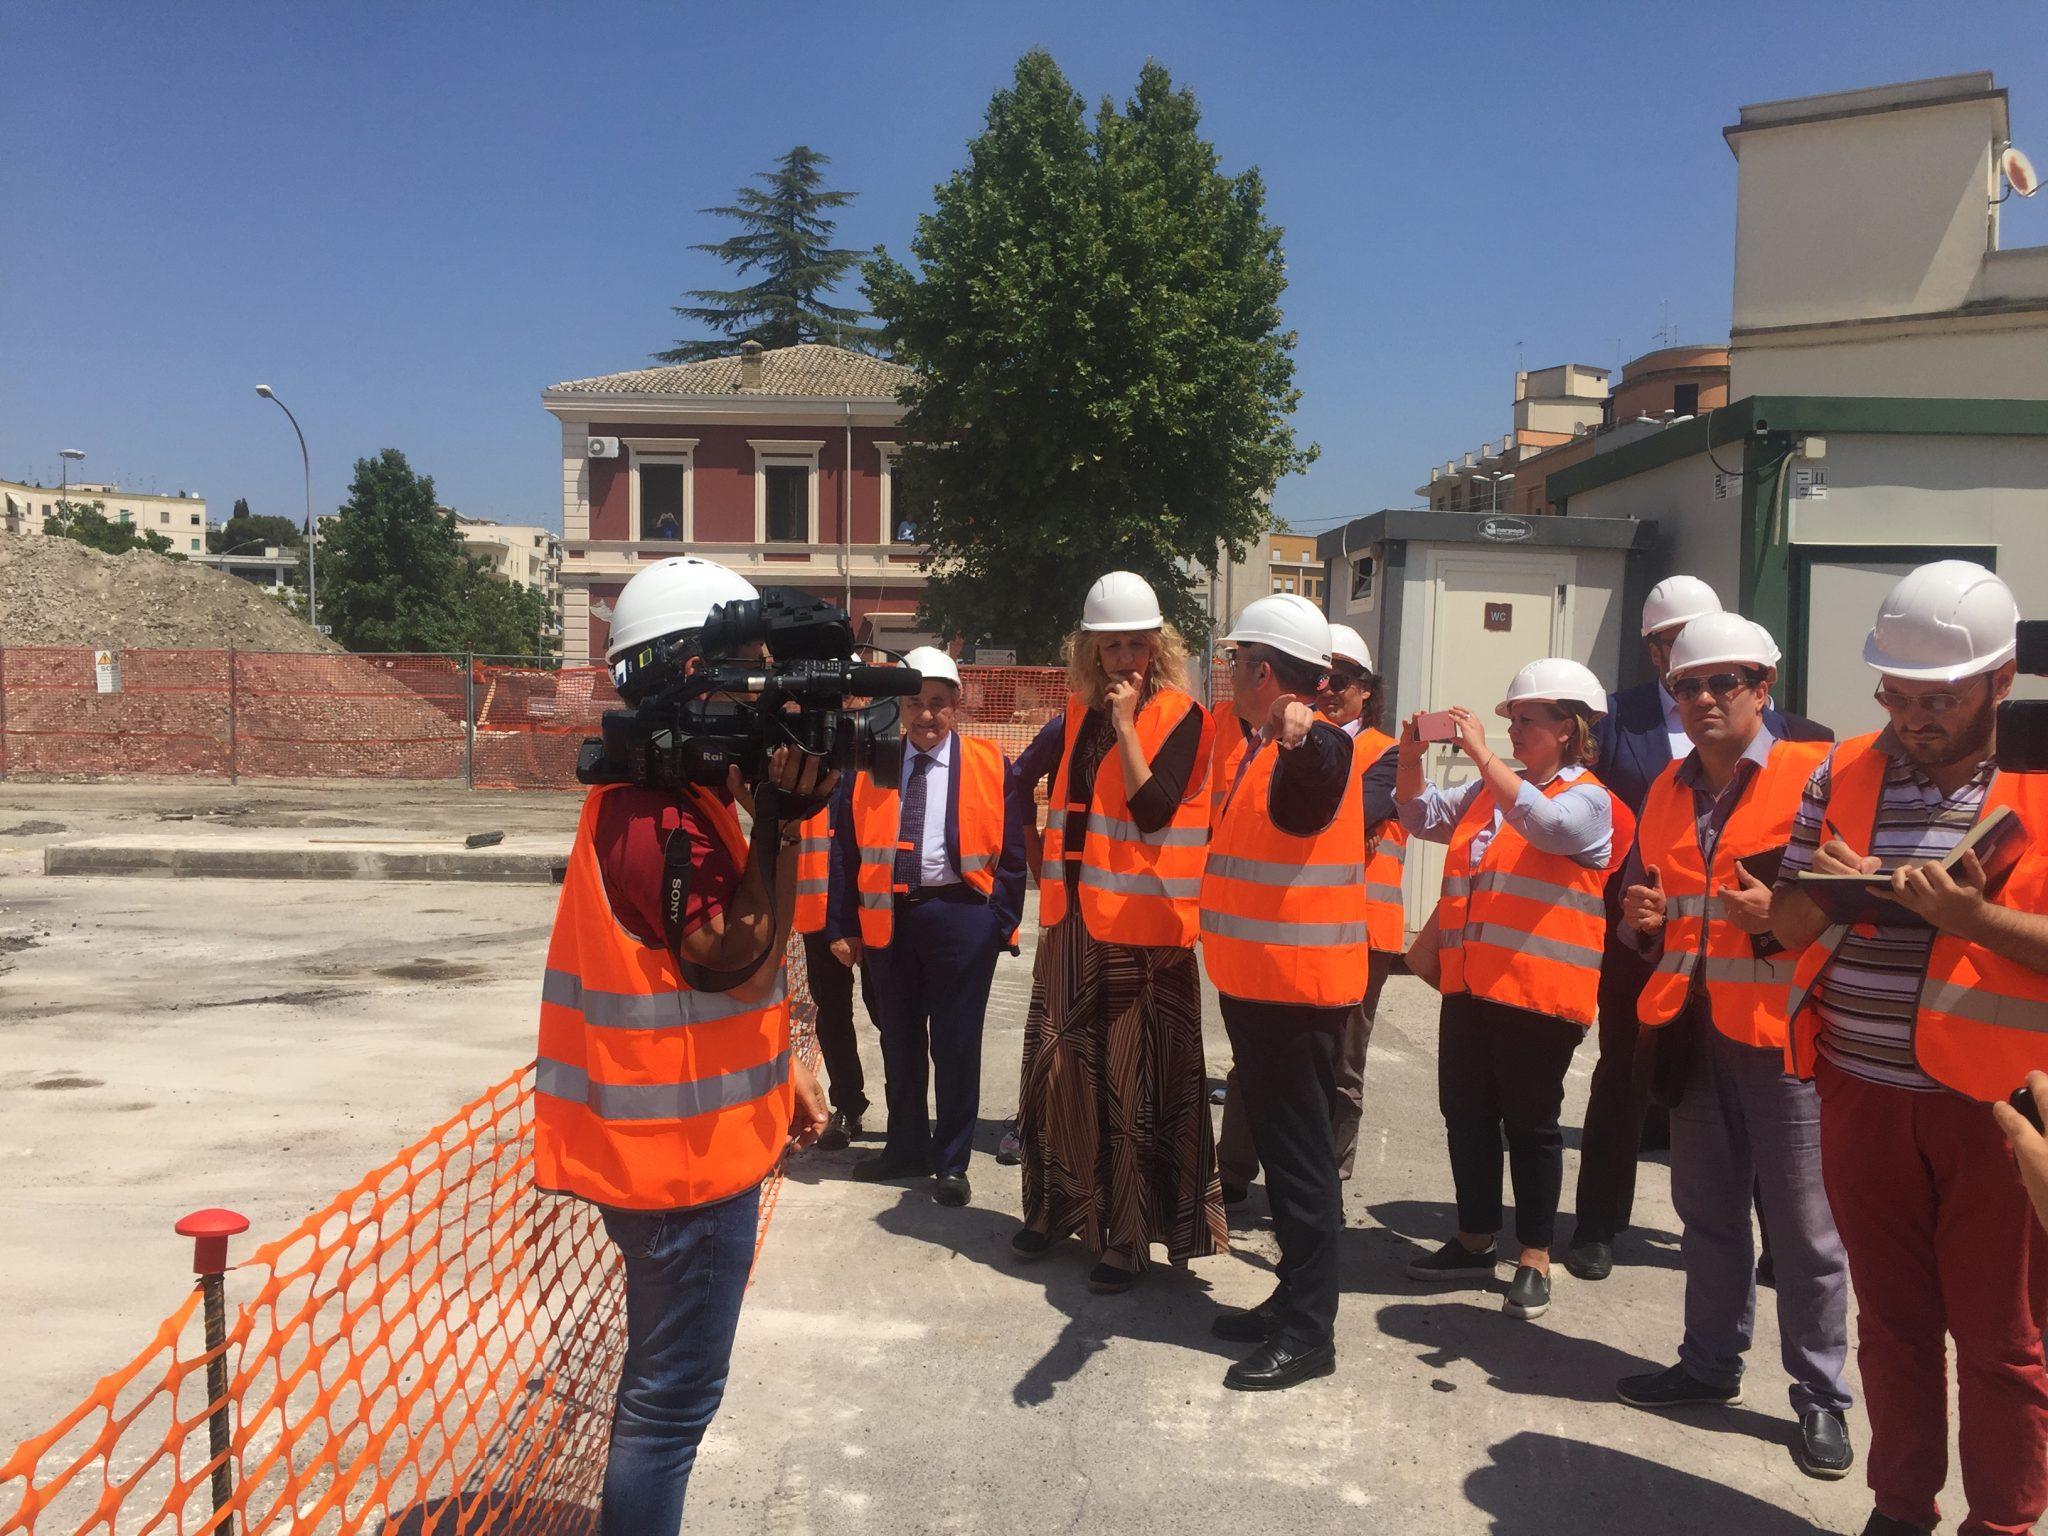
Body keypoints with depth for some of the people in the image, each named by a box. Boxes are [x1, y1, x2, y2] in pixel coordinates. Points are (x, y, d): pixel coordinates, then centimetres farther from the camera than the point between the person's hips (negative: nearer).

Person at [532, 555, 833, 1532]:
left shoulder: (667, 793, 10)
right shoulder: (659, 816, -23)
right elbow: (744, 965, -25)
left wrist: (783, 1070, 18)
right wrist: (785, 818, -26)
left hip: (671, 1143, 10)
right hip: (686, 1152, -10)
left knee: (661, 1378, 24)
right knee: (675, 1394, 3)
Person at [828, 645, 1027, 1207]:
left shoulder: (989, 765, -1)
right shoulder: (870, 766, 5)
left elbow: (1011, 852, 1)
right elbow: (847, 851, 6)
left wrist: (1002, 924, -4)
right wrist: (842, 925, 2)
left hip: (961, 918, -3)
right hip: (887, 919, 3)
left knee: (955, 1045, 4)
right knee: (899, 1041, 15)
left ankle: (952, 1163, 17)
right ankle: (907, 1148, 31)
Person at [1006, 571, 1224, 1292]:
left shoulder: (1181, 717, -8)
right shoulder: (1079, 713, 10)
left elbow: (1152, 808, -20)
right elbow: (1026, 783, 22)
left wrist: (1125, 721, -18)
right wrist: (1049, 860, 16)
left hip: (1142, 930, -6)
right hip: (1072, 921, 6)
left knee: (1132, 1081, -2)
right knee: (1058, 1067, 14)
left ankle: (1127, 1238, 9)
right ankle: (1058, 1207, 31)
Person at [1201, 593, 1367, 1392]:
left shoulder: (1318, 749, -17)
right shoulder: (1247, 745, 11)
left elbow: (1302, 789, -43)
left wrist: (1300, 736, -60)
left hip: (1297, 987, -9)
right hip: (1252, 981, 9)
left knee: (1301, 1157, -2)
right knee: (1278, 1147, 17)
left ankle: (1308, 1331, 8)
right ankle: (1293, 1297, 30)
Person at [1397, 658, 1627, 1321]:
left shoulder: (1587, 799, -7)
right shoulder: (1487, 790, 15)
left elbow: (1543, 824, -27)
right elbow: (1424, 818, 20)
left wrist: (1482, 753, -28)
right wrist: (1411, 756, 2)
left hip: (1539, 993, -7)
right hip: (1469, 985, 7)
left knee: (1530, 1124, 3)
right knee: (1465, 1114, 13)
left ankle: (1534, 1260, 16)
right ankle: (1475, 1244, 27)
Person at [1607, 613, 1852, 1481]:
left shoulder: (1813, 776, -6)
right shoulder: (1666, 791, 12)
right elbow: (1642, 900, 23)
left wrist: (1781, 915, -25)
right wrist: (1639, 916, 1)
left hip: (1777, 1027, -6)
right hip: (1690, 1027, 6)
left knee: (1804, 1222, 3)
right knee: (1706, 1207, 17)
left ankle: (1821, 1397, 17)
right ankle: (1711, 1362, 32)